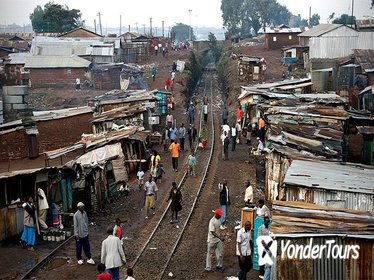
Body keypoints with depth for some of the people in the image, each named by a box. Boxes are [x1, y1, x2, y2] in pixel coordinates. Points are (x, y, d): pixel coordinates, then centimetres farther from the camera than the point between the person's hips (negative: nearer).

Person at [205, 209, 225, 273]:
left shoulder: (218, 220, 4)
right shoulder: (212, 221, -22)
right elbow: (212, 232, -25)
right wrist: (220, 237, -29)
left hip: (218, 239, 8)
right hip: (212, 240, -8)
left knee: (220, 253, 8)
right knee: (209, 254, 5)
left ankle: (219, 266, 22)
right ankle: (208, 268, 14)